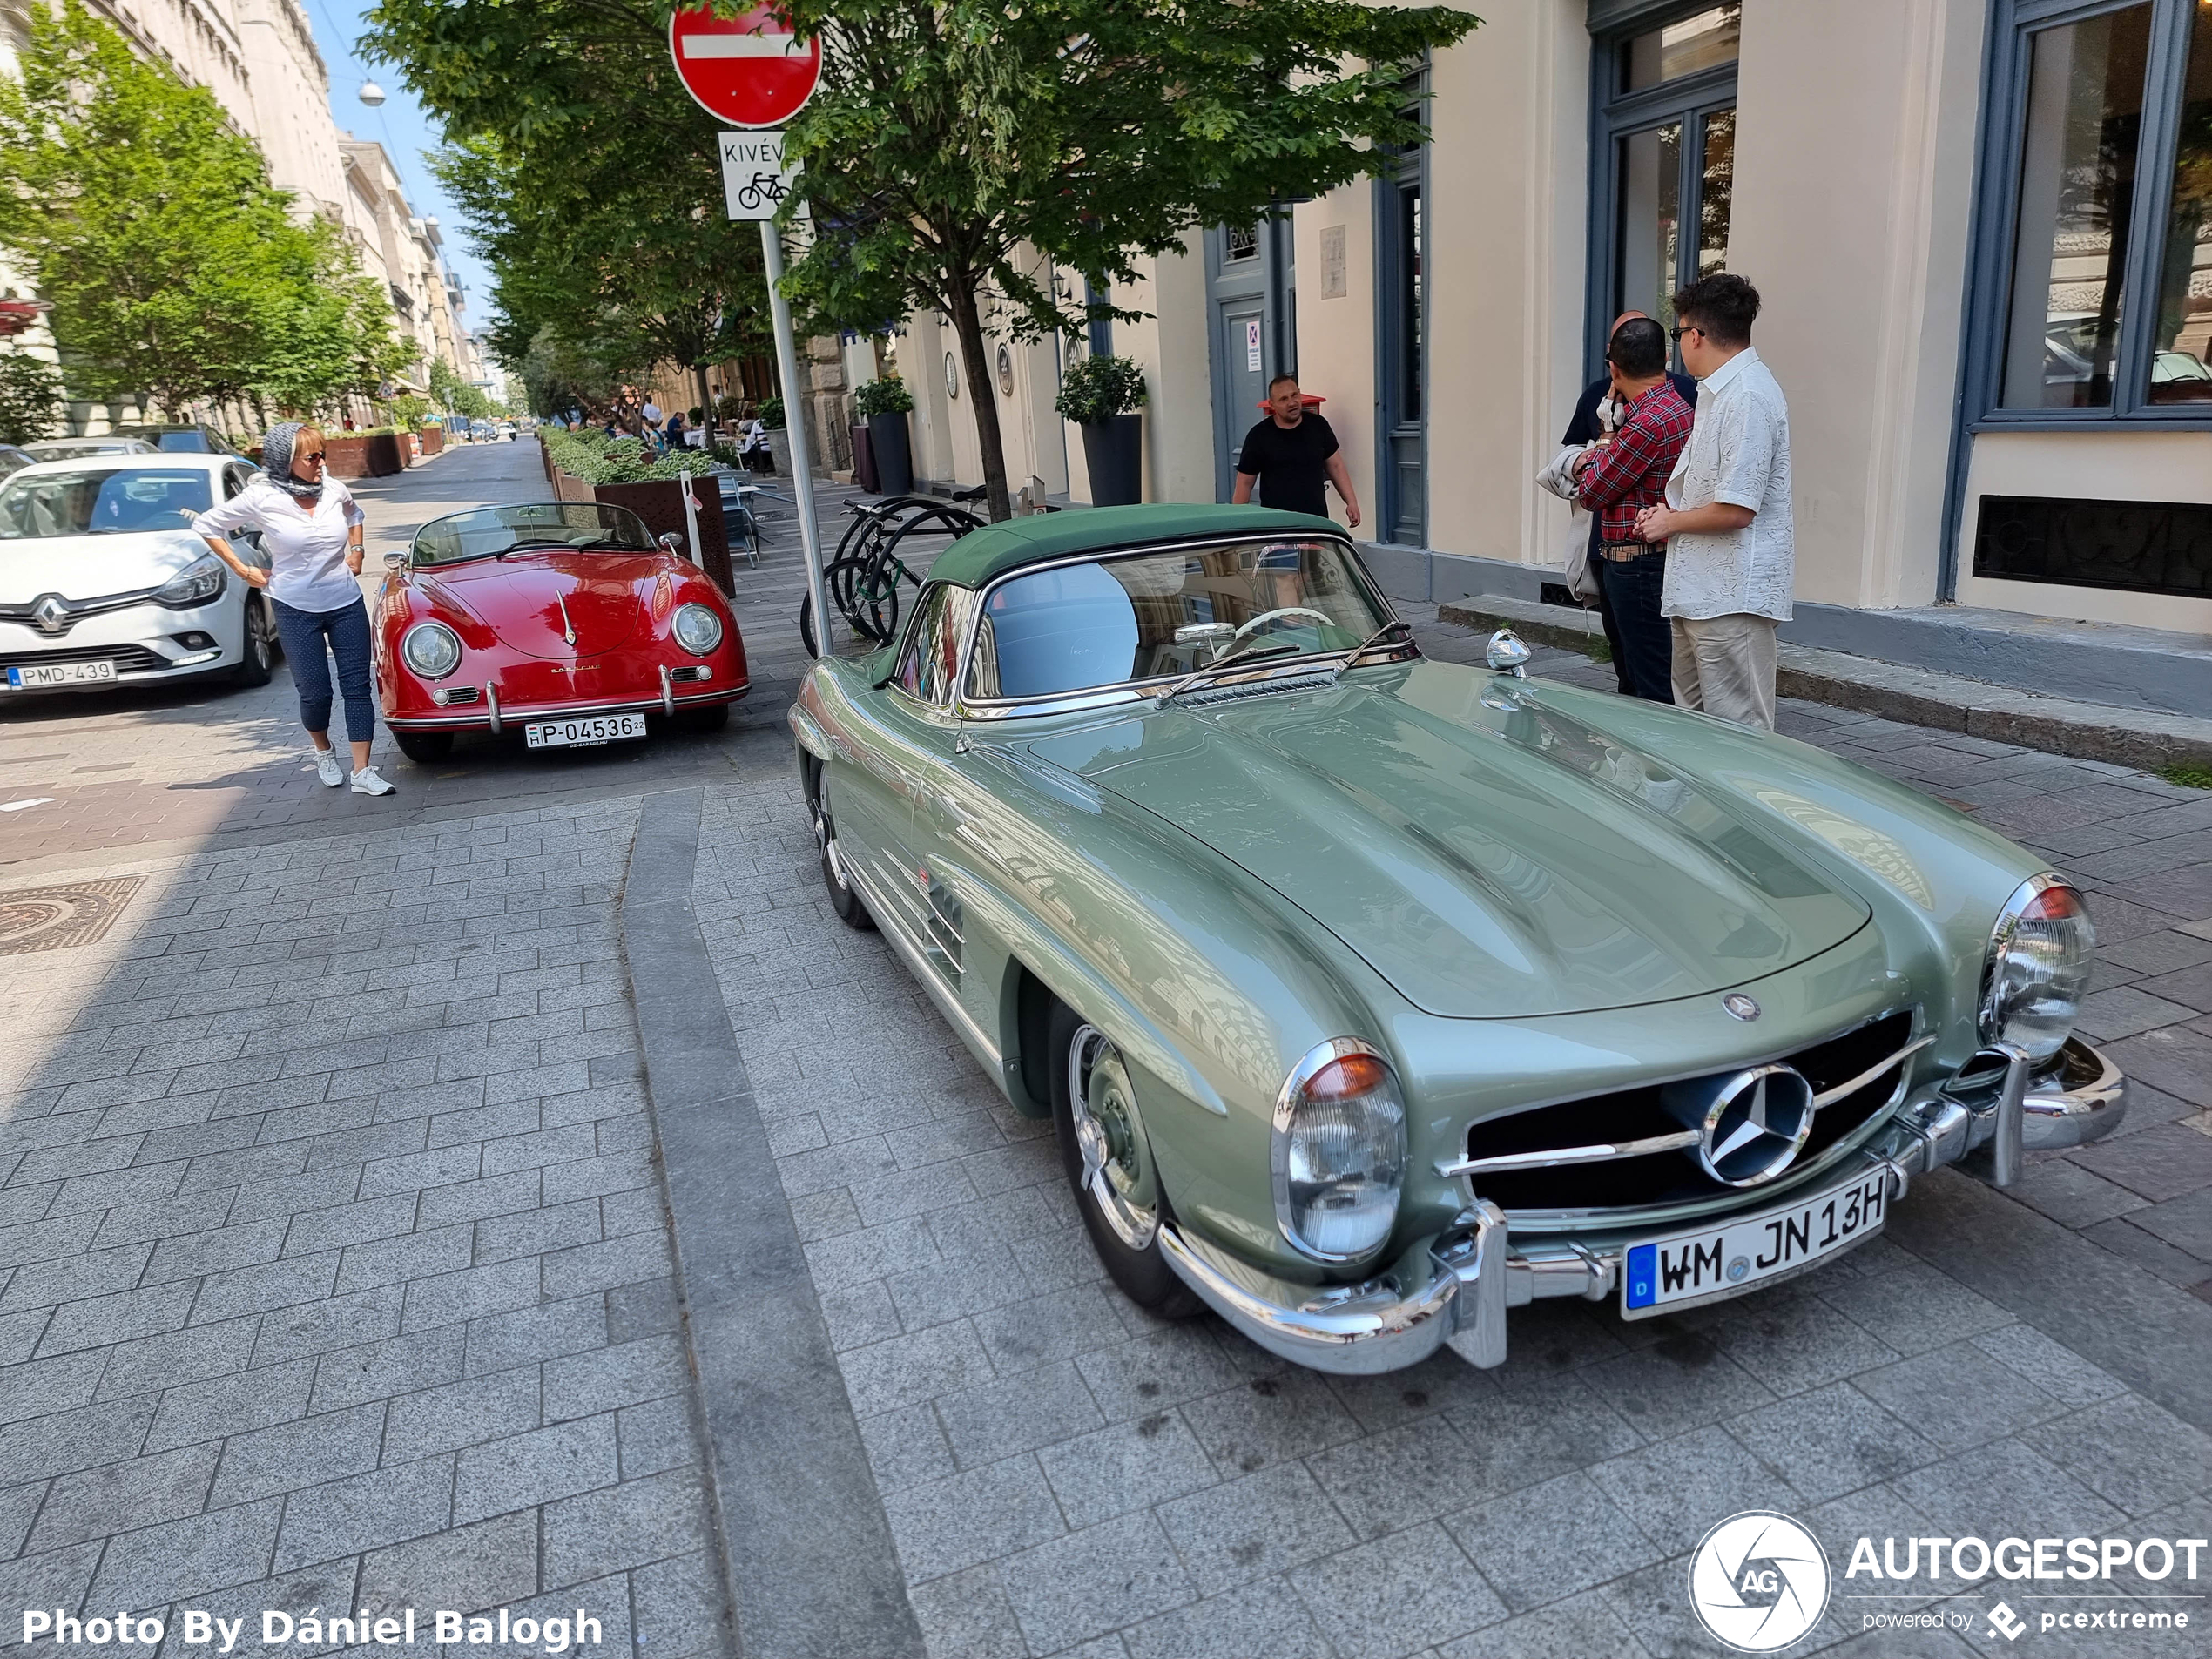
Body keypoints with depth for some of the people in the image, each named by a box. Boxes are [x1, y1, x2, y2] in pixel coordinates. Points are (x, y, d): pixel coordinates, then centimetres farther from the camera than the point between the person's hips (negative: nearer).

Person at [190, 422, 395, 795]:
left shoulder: (334, 490, -1)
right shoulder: (261, 498, -11)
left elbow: (355, 514, 23)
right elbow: (205, 526, 1)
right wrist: (243, 570, -1)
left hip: (347, 604, 3)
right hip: (297, 611, -3)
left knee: (357, 687, -2)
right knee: (315, 693, 3)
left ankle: (363, 772, 0)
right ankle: (323, 751, 33)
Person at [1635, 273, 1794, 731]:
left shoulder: (1748, 397, -17)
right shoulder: (1719, 391, 15)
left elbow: (1735, 509, -21)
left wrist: (1670, 522, -6)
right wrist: (1670, 511, 9)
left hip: (1732, 595, -11)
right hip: (1699, 589, 11)